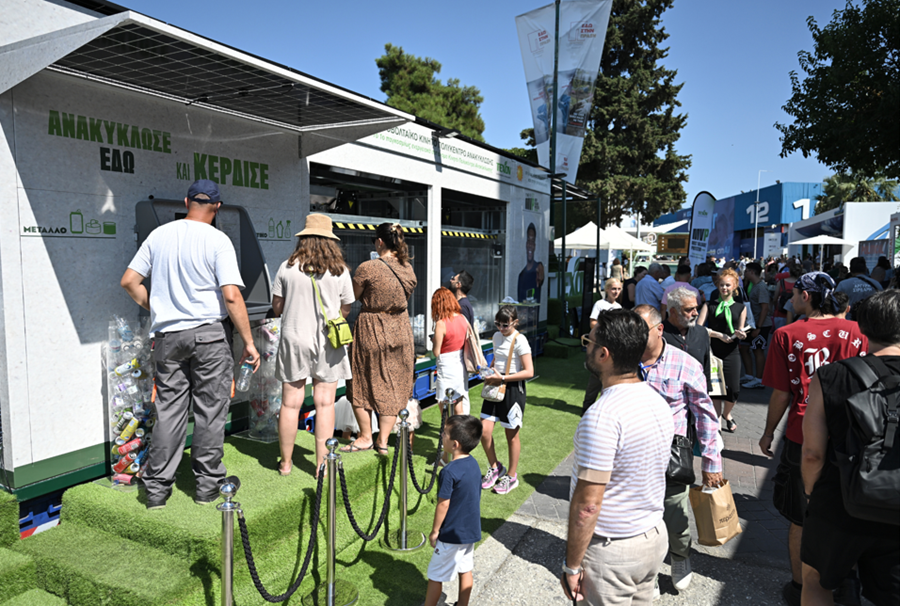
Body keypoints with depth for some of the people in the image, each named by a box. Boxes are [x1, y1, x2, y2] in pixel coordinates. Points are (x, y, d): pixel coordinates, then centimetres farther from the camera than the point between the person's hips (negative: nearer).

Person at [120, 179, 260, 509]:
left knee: (168, 410, 11)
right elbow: (231, 296, -17)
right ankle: (207, 485, 16)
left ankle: (157, 488, 18)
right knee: (210, 410, 6)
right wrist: (249, 343, -12)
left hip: (167, 334, 4)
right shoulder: (217, 240, -9)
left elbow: (129, 280, 8)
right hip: (209, 333, -4)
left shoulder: (159, 234, 5)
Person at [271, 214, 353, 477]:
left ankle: (286, 462, 21)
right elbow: (345, 310, 4)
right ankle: (322, 464, 11)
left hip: (294, 339, 0)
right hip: (327, 343, 0)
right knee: (324, 403, 5)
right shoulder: (340, 271, -2)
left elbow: (277, 307, 2)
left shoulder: (287, 267, -2)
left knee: (290, 403, 8)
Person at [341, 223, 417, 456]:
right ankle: (383, 441, 17)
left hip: (371, 330, -5)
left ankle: (366, 437, 21)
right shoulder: (408, 269, 0)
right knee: (392, 386, 11)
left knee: (362, 383, 12)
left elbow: (352, 297, -7)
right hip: (400, 330, 5)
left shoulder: (367, 268, -16)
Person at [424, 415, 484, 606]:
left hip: (452, 534, -7)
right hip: (471, 530, 7)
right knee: (465, 571, 19)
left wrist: (434, 531, -6)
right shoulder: (474, 464, -2)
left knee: (435, 576, 9)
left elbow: (443, 505, -20)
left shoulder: (449, 472, -26)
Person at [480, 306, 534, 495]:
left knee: (512, 435, 7)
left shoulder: (519, 341, -14)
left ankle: (511, 476, 25)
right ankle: (495, 468, 24)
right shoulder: (496, 336, 7)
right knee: (484, 431, 0)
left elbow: (529, 372, -19)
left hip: (513, 389, -6)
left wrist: (502, 378, -21)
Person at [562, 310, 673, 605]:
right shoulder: (658, 401, 0)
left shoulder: (602, 415, -28)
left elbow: (587, 504, -25)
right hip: (655, 537, 8)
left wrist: (572, 566, -14)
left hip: (612, 551, -8)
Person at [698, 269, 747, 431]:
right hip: (713, 352, -1)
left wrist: (741, 334, -14)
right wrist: (719, 335, -13)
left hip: (731, 353, 1)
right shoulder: (709, 305, 6)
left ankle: (727, 414, 27)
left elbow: (741, 332, 9)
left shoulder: (740, 308, 11)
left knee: (733, 390, -3)